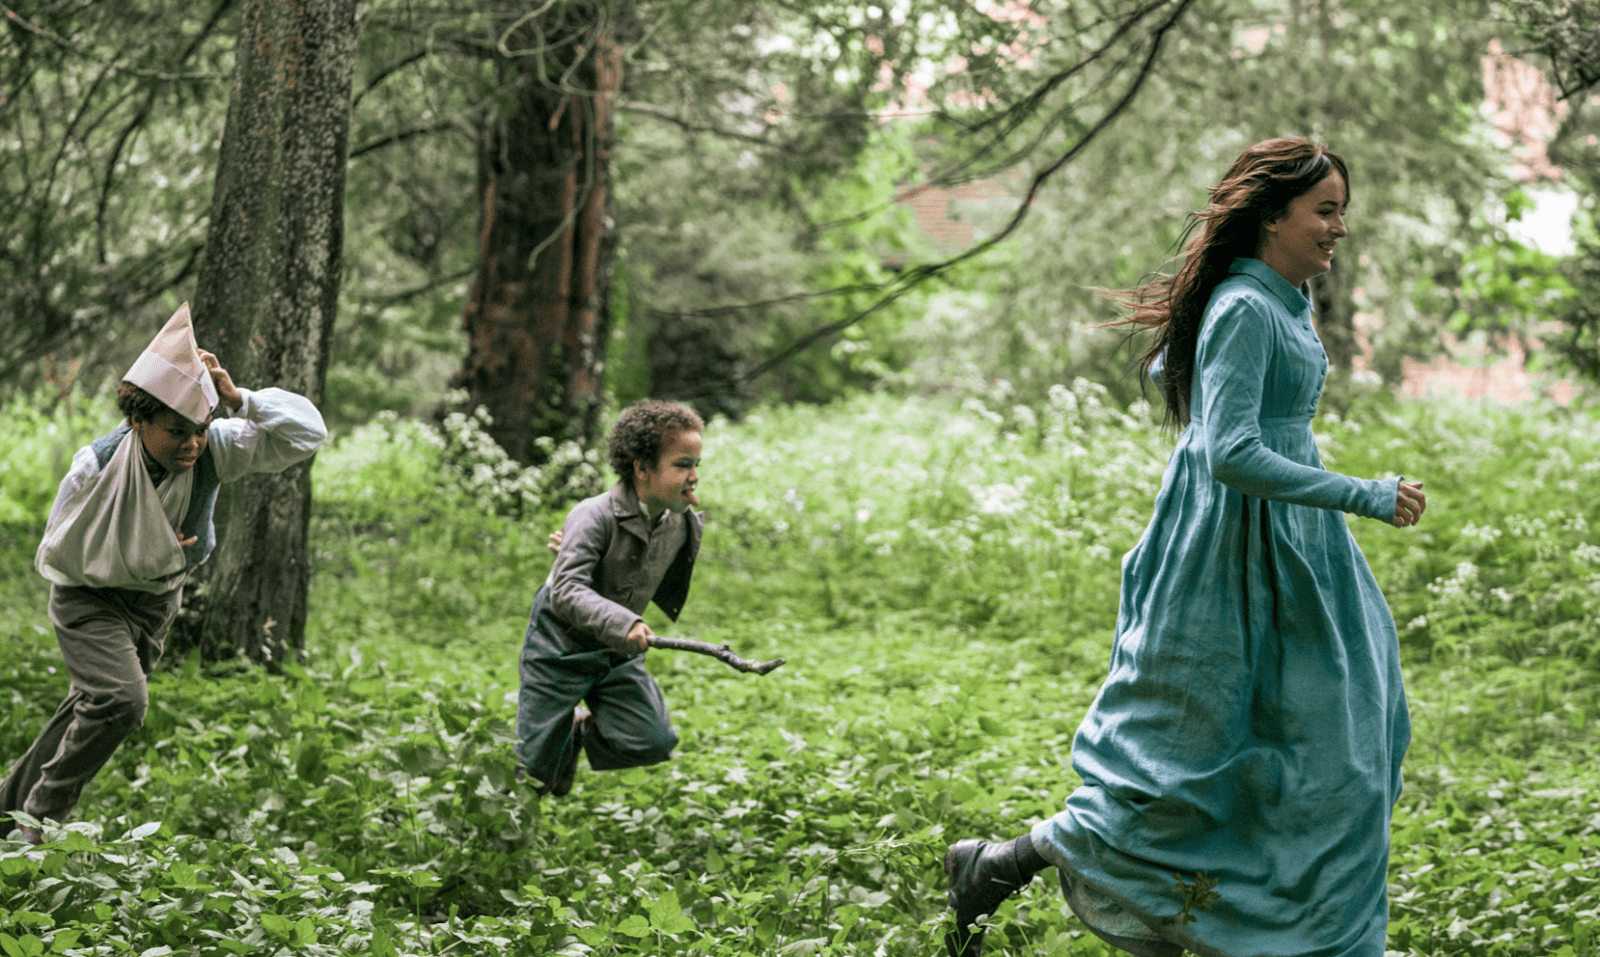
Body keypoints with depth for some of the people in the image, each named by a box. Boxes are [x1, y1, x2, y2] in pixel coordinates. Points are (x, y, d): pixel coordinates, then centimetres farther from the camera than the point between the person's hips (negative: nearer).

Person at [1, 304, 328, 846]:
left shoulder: (213, 449, -23)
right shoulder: (98, 465, -30)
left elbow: (307, 433, -27)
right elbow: (59, 552, -17)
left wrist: (239, 399, -38)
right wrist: (141, 557, -25)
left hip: (158, 599, 5)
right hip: (90, 597, -5)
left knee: (92, 705, 17)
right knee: (121, 699, -24)